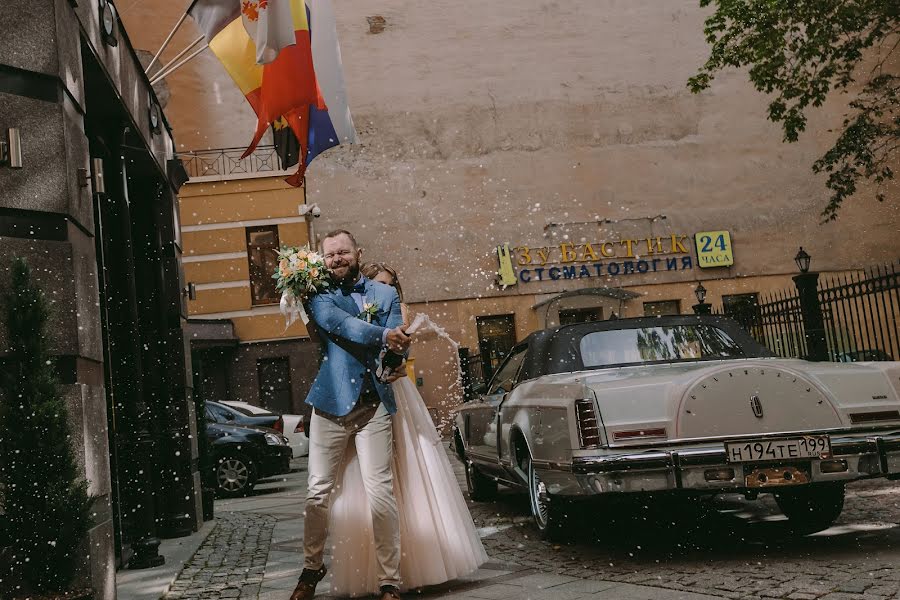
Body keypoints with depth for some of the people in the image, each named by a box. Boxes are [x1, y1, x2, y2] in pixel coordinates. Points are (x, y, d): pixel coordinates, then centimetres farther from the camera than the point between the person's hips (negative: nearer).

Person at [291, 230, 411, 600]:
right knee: (318, 493, 3)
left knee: (380, 494, -8)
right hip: (331, 404, 0)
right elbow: (335, 322, -15)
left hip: (374, 406, 0)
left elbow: (399, 346, 6)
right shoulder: (319, 295, 7)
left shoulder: (385, 294, 14)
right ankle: (312, 568, 24)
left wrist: (397, 351, -16)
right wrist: (382, 335, -20)